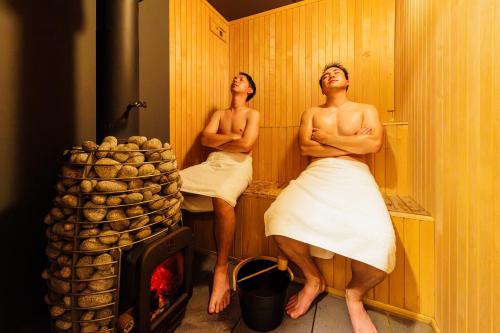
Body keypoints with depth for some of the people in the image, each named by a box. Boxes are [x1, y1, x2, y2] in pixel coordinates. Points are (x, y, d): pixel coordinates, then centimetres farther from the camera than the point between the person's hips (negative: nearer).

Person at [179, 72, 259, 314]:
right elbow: (205, 139, 8)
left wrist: (218, 142, 4)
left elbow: (246, 144, -7)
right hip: (212, 164, 5)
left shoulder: (252, 114, 11)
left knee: (222, 198, -37)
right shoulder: (219, 113, 25)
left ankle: (221, 270, -19)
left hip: (238, 165, -4)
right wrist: (231, 136, -2)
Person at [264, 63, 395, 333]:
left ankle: (355, 294, 10)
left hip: (355, 176, 0)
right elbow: (306, 147, 3)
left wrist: (328, 138, 0)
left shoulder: (366, 110, 20)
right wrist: (352, 144, 0)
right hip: (317, 174, 1)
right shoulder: (311, 113, 22)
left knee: (377, 241, -29)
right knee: (280, 221, -29)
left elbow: (373, 144, -1)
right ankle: (313, 280, 4)